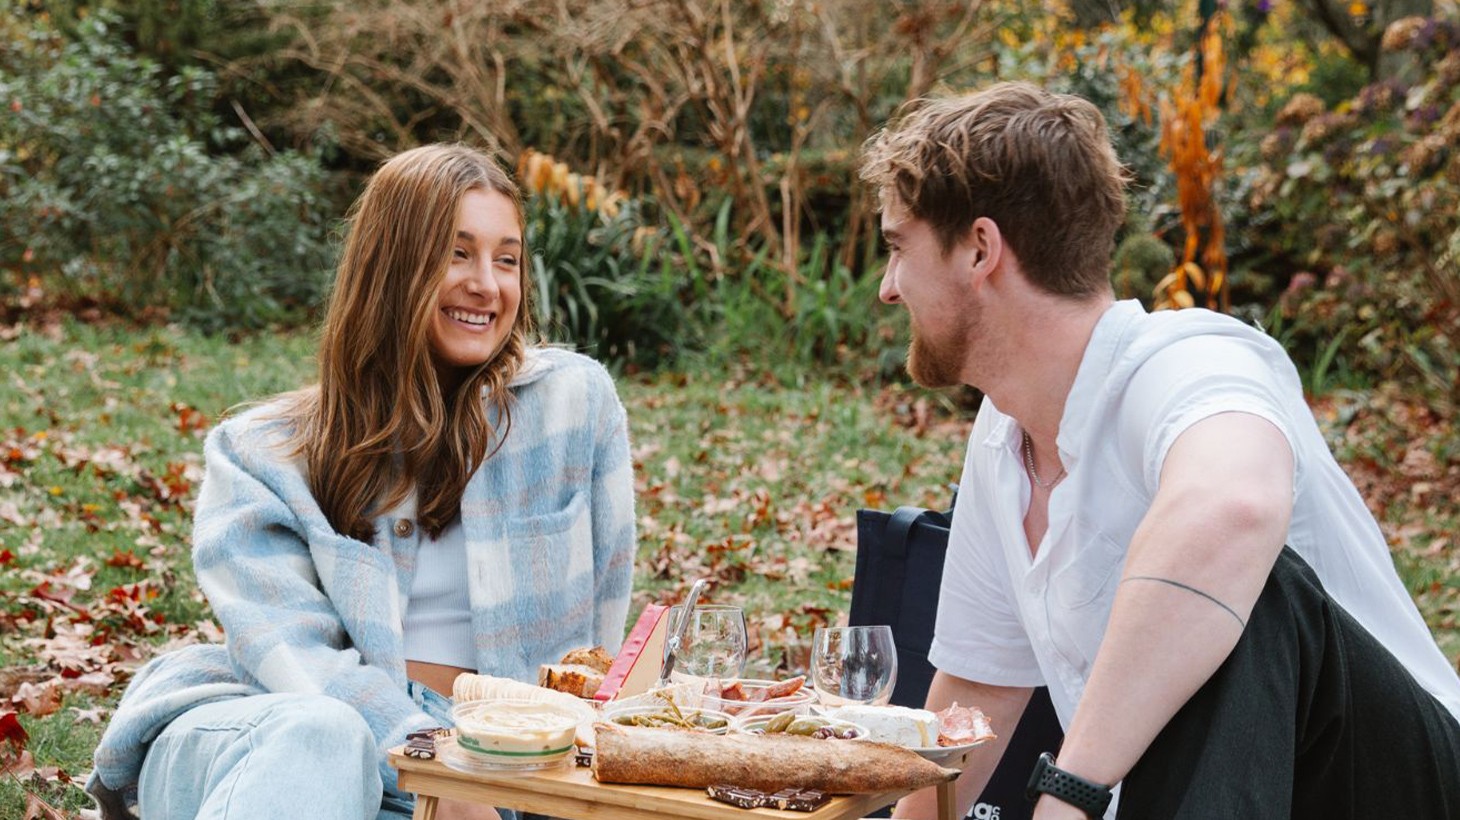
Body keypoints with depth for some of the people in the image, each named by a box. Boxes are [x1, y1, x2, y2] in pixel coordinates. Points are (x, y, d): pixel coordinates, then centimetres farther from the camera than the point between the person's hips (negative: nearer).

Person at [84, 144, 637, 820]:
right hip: (257, 736, 1)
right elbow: (292, 649, -6)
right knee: (318, 737, -38)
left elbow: (596, 625, 14)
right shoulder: (263, 454, 8)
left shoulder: (575, 400, 7)